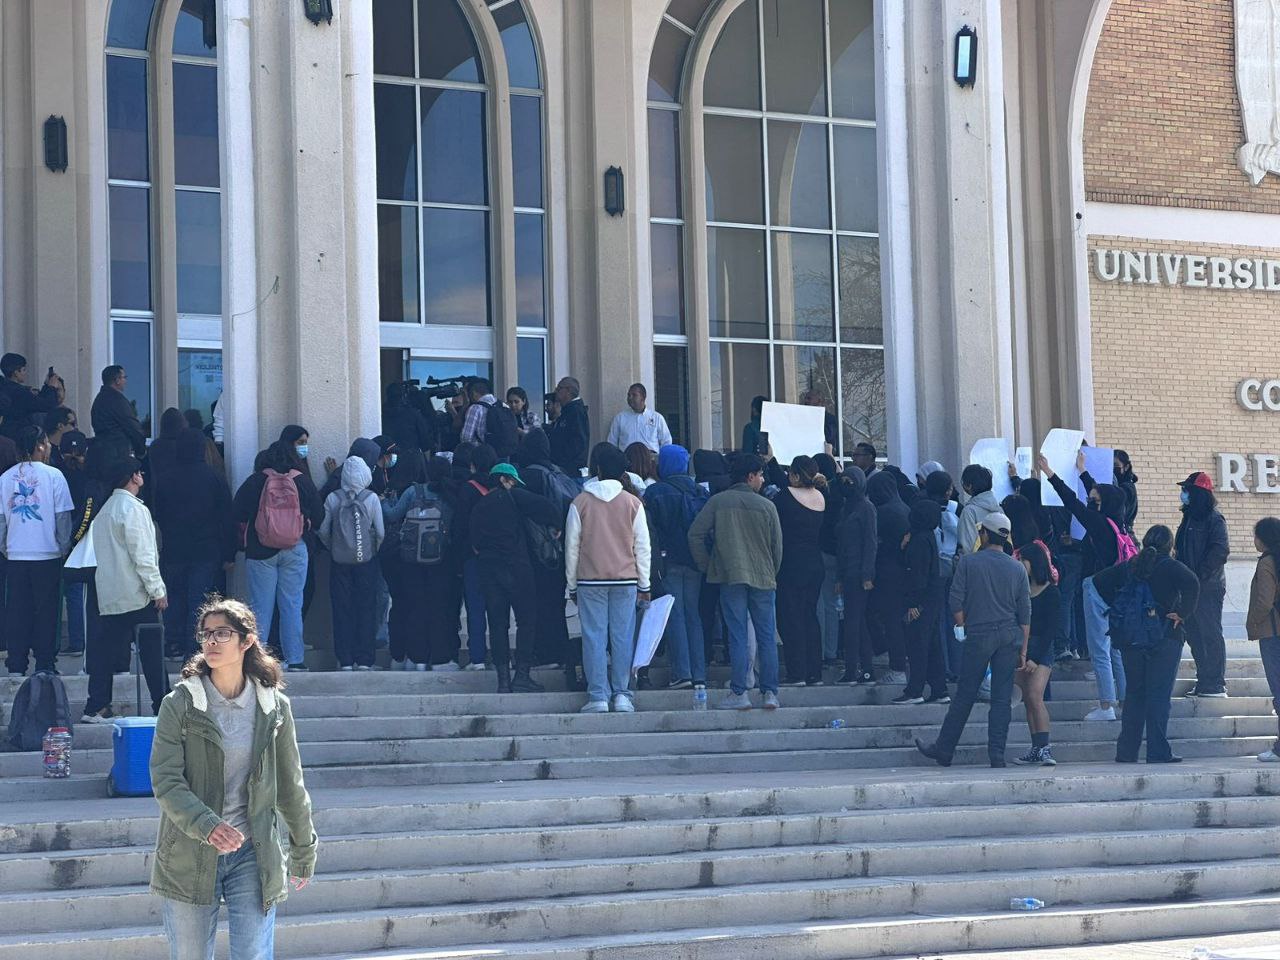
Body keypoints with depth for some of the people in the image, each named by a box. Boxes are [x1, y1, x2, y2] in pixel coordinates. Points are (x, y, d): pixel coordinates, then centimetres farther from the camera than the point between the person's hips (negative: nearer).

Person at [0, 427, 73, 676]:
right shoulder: (53, 476, -7)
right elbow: (63, 517, -5)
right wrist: (64, 547, 6)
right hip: (47, 554, -3)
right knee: (46, 609, 4)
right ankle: (44, 663, 3)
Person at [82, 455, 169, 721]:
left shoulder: (105, 510, 15)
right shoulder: (132, 508, -13)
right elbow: (142, 556, -17)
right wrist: (158, 590, -14)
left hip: (110, 595, 8)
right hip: (137, 594, -8)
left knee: (108, 649, 8)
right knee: (152, 649, 0)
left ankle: (96, 707, 4)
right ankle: (161, 706, 3)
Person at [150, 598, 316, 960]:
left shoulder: (273, 706, 2)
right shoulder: (180, 705, -4)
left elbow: (289, 785, 11)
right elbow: (165, 781, -11)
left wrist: (303, 852, 18)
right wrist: (207, 827, -26)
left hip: (252, 854, 1)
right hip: (190, 858, 0)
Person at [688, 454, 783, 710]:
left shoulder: (718, 502, 0)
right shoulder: (766, 506, 0)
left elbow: (695, 534, -3)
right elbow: (777, 545, 4)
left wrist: (706, 566, 7)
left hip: (730, 576, 0)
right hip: (763, 578, 0)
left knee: (737, 636, 1)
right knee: (767, 638, 6)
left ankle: (739, 693, -2)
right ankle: (770, 692, 6)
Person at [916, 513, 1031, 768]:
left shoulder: (969, 562, -3)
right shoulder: (1018, 568, 6)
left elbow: (956, 601, -4)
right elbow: (1025, 614, 7)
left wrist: (963, 627, 11)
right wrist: (1023, 650, 12)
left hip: (979, 635, -3)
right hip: (1010, 636, 3)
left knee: (964, 695, 4)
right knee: (1002, 698, 3)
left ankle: (944, 750, 12)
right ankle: (997, 754, 0)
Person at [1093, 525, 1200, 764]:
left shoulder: (1130, 565, 9)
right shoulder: (1170, 566, -6)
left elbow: (1099, 580, 6)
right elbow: (1191, 583, -24)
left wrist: (1116, 607, 8)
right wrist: (1183, 614, -14)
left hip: (1130, 640, 5)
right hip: (1163, 639, -5)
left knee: (1134, 693, 12)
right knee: (1159, 695, -1)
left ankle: (1126, 751, 11)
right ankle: (1157, 751, -4)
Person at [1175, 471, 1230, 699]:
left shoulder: (1214, 519, -10)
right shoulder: (1189, 518, 16)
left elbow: (1220, 551, -19)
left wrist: (1201, 576, -19)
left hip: (1208, 588, -9)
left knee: (1210, 635, -6)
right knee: (1195, 635, 11)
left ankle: (1216, 685, -3)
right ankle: (1204, 682, 17)